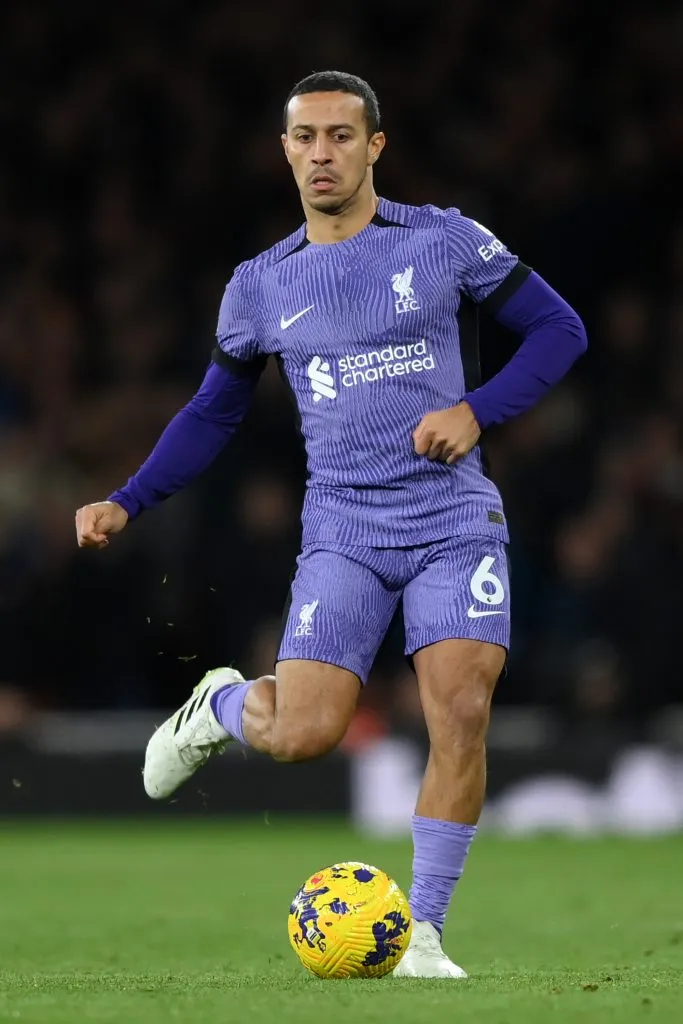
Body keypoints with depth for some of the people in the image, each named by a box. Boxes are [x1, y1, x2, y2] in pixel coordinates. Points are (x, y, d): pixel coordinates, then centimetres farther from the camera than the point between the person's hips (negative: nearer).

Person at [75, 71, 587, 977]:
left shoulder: (444, 241, 0)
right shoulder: (260, 286, 7)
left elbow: (559, 330, 4)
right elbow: (214, 413, 18)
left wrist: (477, 410, -11)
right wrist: (127, 504, 6)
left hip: (455, 520, -1)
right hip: (343, 531, 1)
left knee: (461, 714, -17)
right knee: (302, 734, -15)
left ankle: (423, 935, -2)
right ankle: (221, 706, 23)